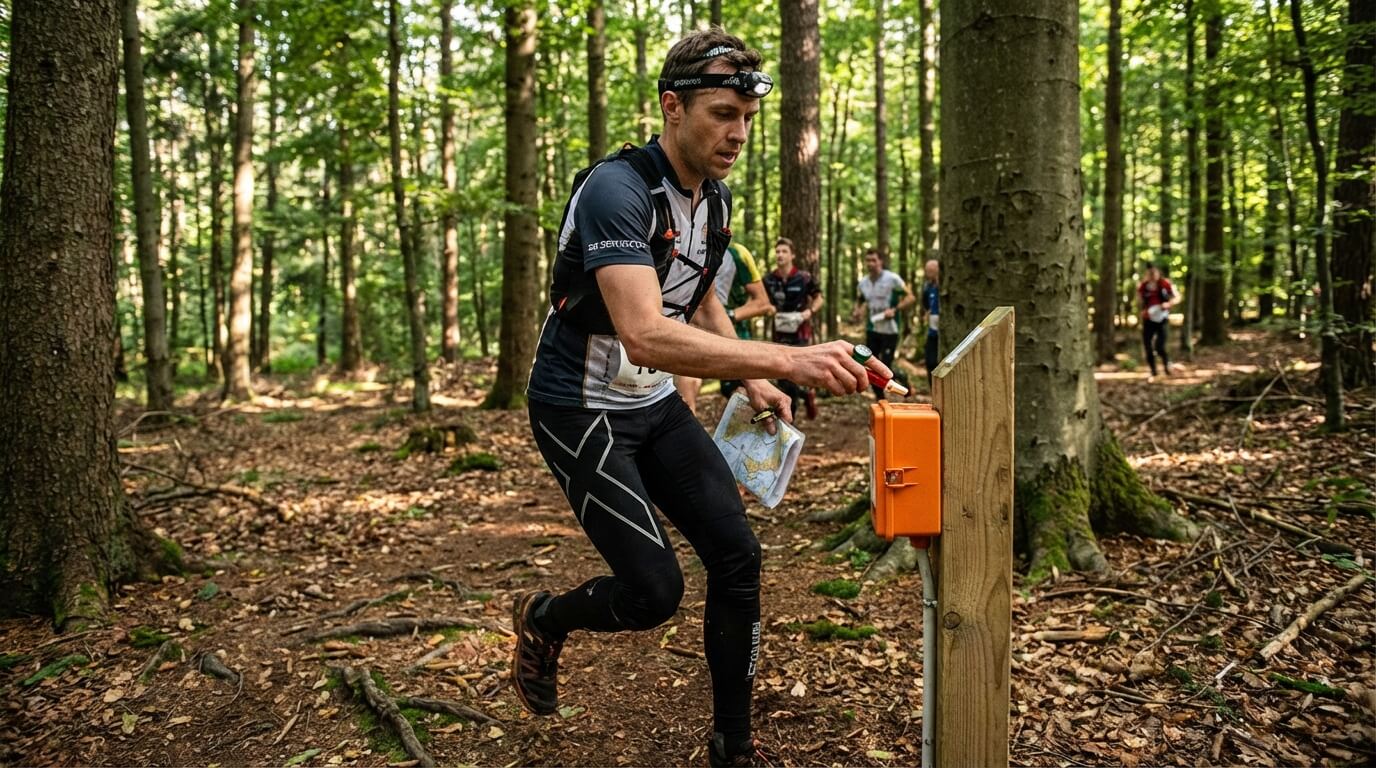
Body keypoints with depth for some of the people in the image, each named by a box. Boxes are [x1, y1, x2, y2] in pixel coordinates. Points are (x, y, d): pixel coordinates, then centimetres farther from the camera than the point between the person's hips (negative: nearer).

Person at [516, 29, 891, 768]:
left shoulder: (715, 199, 2)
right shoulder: (616, 189, -26)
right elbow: (645, 334, -40)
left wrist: (753, 380, 7)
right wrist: (787, 359, -47)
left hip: (656, 402, 8)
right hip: (582, 409, -7)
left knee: (737, 556, -2)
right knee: (655, 590, -12)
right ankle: (540, 620, 22)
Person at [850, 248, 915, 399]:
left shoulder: (892, 279, -11)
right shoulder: (862, 283, 5)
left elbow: (911, 297, -9)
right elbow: (859, 302, 21)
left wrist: (895, 310, -22)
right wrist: (856, 312, -1)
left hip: (889, 330, -5)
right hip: (871, 329, 5)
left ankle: (903, 380, 22)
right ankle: (880, 400, 20)